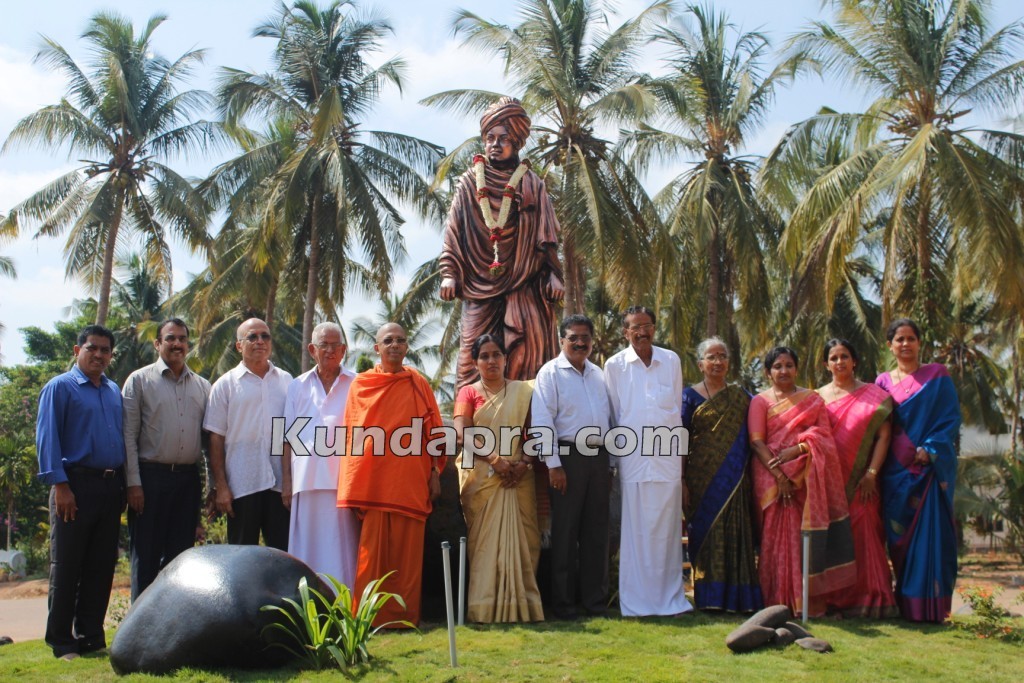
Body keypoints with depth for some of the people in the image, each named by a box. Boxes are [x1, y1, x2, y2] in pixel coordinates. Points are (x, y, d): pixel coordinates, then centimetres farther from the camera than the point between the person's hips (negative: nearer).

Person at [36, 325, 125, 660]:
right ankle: (61, 641, 8)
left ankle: (91, 636, 17)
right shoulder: (60, 387, -1)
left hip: (110, 487, 6)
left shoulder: (114, 391, 16)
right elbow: (47, 439, -8)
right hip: (76, 485, -6)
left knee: (101, 566, 9)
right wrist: (60, 485, -16)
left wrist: (123, 484, 11)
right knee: (66, 567, 0)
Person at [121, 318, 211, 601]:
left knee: (180, 555, 8)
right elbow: (128, 435, -3)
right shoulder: (139, 380, 1)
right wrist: (133, 483, -10)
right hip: (151, 476, -4)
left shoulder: (202, 386, 12)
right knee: (146, 557, 0)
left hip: (188, 479, 4)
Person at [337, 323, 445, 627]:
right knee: (372, 551, -1)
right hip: (372, 480, -1)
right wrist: (354, 486, -1)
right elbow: (353, 435, 5)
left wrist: (435, 472, 4)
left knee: (407, 551, 2)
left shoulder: (418, 383, 9)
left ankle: (404, 615, 11)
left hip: (410, 480, 1)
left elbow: (434, 430, 11)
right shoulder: (361, 384, 6)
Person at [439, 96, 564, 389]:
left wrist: (553, 276, -4)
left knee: (528, 354, -9)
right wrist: (450, 273, -3)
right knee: (475, 357, -6)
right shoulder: (469, 183, 13)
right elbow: (454, 231, 8)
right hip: (479, 285, 1)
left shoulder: (531, 184, 11)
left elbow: (547, 235, 7)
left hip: (524, 288, -1)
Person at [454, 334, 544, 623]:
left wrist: (525, 463, -11)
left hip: (517, 476, 1)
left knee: (521, 539, -3)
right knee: (484, 540, -5)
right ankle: (486, 607, -3)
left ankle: (521, 604, 2)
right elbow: (463, 435, -5)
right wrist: (495, 460, -16)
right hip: (480, 477, -1)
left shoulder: (522, 391, 12)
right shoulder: (468, 393, 8)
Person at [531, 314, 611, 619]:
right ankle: (563, 602, 9)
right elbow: (542, 420, -9)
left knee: (597, 530, 9)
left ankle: (595, 598, 18)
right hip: (568, 456, -5)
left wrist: (610, 464, 13)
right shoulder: (550, 372, -3)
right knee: (565, 531, 0)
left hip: (598, 456, 5)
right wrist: (553, 465, -14)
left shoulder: (599, 374, 15)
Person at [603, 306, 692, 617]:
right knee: (635, 530, -1)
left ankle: (670, 597, 14)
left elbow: (678, 408, 15)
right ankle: (635, 602, 6)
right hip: (633, 459, -2)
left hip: (668, 456, 2)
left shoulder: (671, 361, 9)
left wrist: (681, 452, 14)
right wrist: (611, 461, 6)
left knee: (668, 529, 5)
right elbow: (611, 416, 7)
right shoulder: (614, 366, 3)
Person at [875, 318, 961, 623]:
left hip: (931, 468, -3)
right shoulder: (883, 382, 12)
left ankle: (929, 606, -4)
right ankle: (906, 605, 8)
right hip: (896, 471, 3)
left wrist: (929, 450, -14)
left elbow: (951, 418, -1)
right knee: (900, 537, 2)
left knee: (929, 535, -8)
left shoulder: (937, 376, 5)